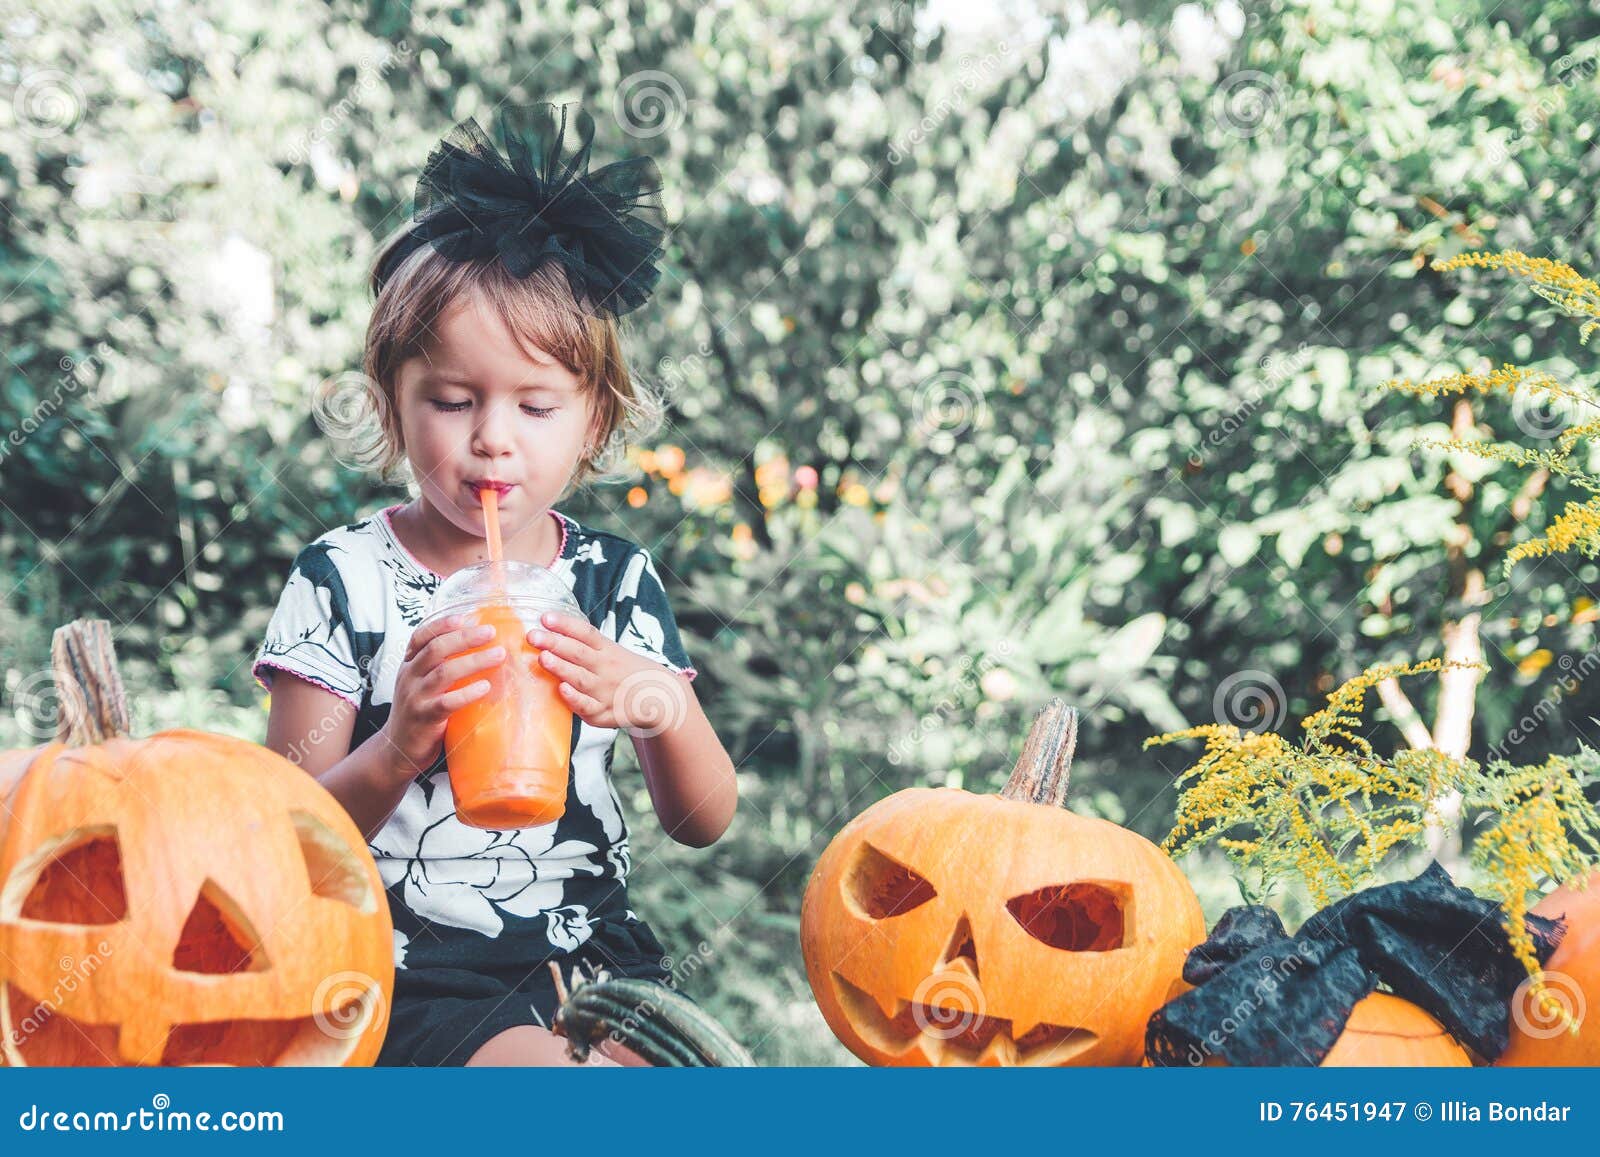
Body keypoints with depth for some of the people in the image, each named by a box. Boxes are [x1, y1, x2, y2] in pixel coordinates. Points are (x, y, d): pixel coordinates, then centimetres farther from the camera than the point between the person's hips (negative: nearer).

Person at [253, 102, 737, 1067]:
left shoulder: (617, 580, 7)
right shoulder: (344, 581, -2)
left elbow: (704, 822, 4)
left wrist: (660, 707, -17)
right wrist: (399, 747, -26)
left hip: (596, 951, 4)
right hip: (420, 977, -4)